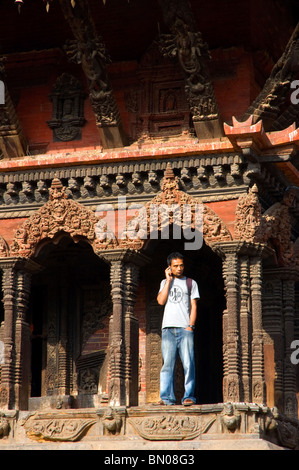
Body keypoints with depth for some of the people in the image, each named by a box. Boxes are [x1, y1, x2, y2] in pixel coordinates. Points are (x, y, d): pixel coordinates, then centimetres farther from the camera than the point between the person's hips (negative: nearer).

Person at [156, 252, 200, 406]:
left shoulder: (191, 283, 13)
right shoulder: (165, 283, 18)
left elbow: (194, 306, 6)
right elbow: (161, 301, 1)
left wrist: (190, 325, -6)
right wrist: (168, 280, 2)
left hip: (185, 328, -1)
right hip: (168, 328, 2)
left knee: (188, 364, -9)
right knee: (167, 364, -5)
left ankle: (188, 396, -7)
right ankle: (166, 397, -6)